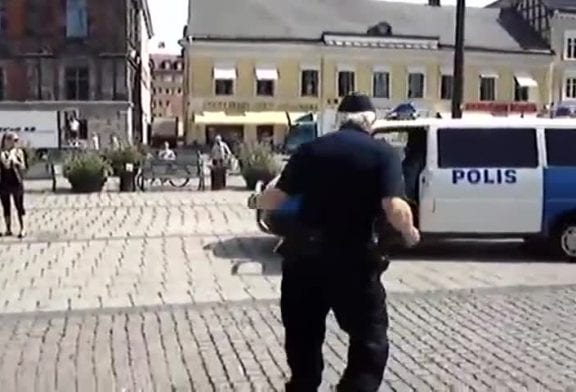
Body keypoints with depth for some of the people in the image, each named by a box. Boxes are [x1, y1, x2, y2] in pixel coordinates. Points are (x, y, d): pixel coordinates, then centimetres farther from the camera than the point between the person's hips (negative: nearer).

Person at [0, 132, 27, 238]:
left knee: (19, 206, 1)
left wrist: (17, 162, -14)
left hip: (16, 182, 0)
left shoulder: (19, 152, 3)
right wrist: (11, 154, -11)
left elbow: (23, 168, 2)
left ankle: (22, 229, 5)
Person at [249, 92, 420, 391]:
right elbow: (395, 209, -17)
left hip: (303, 253, 4)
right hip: (354, 257, -4)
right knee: (370, 340, 10)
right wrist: (410, 233, 3)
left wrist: (255, 201, 22)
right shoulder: (384, 153, -3)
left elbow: (279, 196, 2)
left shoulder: (310, 149, 5)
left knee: (302, 336, 21)